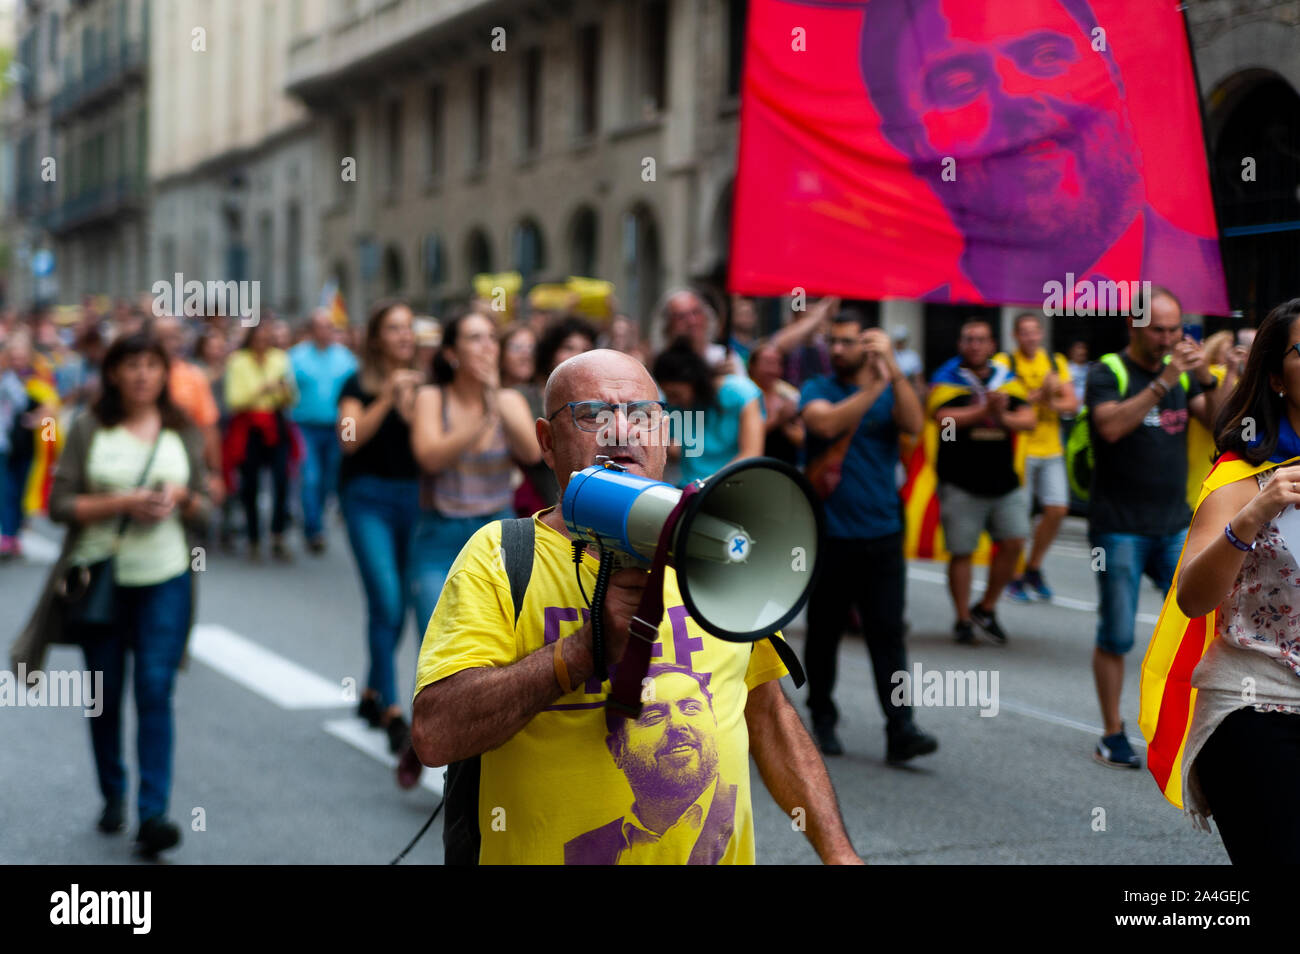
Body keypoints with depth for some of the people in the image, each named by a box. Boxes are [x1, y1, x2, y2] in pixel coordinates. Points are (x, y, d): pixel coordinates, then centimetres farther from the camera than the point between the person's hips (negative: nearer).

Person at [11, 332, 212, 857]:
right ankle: (113, 798, 30)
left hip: (165, 580, 0)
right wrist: (122, 503, -18)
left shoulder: (183, 432, 6)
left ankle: (153, 813, -10)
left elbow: (204, 507, 10)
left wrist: (182, 498, -12)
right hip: (101, 577, 0)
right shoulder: (89, 429, -1)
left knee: (155, 690, -9)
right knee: (106, 695, 10)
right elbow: (60, 504, -6)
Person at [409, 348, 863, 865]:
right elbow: (435, 735, -20)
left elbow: (767, 711, 12)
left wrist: (838, 850, 6)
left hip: (720, 853, 3)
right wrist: (590, 645, -26)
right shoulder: (498, 555, -8)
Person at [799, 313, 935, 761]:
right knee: (824, 632, 10)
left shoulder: (890, 392, 8)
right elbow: (827, 423, -18)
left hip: (881, 535, 0)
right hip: (829, 535, 0)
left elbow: (914, 424, -14)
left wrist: (893, 368, -21)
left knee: (888, 634, -5)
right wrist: (873, 388, -22)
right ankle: (823, 719, 25)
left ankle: (901, 731, -8)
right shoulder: (817, 390, 4)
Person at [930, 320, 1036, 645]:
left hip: (1004, 482, 4)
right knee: (962, 552, 1)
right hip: (961, 485, -4)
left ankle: (986, 609, 15)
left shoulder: (1007, 380, 11)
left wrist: (1003, 418, -17)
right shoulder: (946, 380, -1)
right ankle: (963, 619, 13)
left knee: (1013, 542, -3)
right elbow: (944, 418, -18)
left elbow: (1030, 419, 2)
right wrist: (984, 411, -27)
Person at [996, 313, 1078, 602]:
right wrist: (1039, 394, -21)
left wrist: (1050, 402, -14)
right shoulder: (1004, 363, -3)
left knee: (1057, 510, 1)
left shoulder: (1056, 363, 11)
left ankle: (1033, 568, 20)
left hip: (1051, 449, 5)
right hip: (1018, 449, -5)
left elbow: (1072, 404, 5)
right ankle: (1014, 577, 11)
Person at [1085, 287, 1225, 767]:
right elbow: (1111, 426, -22)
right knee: (1116, 636, 0)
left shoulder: (1181, 371, 11)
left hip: (1175, 525, 5)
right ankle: (1113, 735, 11)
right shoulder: (1107, 373, -4)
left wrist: (1207, 380, -12)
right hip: (1120, 526, -4)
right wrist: (1163, 382, -26)